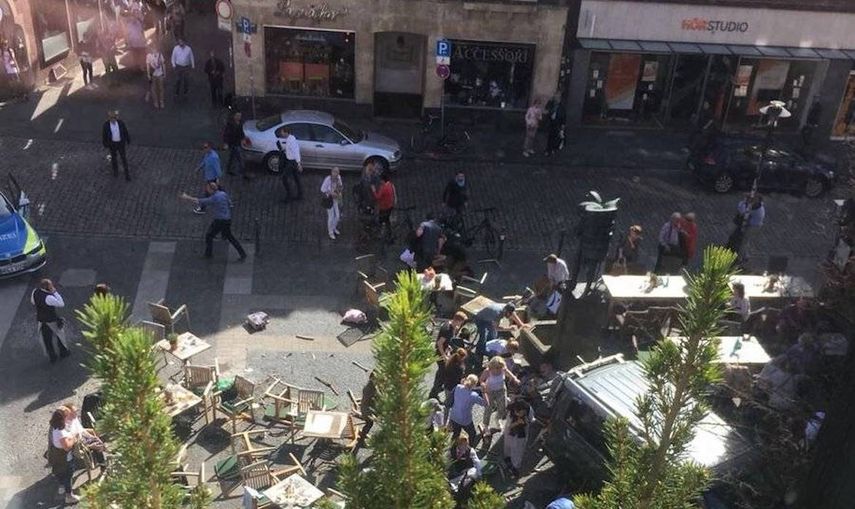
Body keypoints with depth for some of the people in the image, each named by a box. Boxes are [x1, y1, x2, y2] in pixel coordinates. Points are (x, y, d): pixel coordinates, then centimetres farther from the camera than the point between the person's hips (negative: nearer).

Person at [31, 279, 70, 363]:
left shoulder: (35, 292, -13)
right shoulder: (49, 298, -34)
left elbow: (32, 302, 7)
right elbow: (61, 304, -25)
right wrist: (55, 292, -26)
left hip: (41, 320, 5)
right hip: (52, 320, -5)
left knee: (47, 339, 18)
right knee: (60, 335, 22)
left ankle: (52, 357, 32)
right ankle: (63, 352, 41)